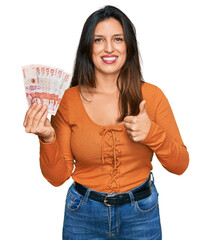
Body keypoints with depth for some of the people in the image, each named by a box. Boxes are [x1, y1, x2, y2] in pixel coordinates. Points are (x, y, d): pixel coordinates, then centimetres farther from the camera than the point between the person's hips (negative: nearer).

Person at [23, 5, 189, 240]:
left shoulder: (151, 95, -9)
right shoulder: (68, 99, -9)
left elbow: (180, 165, -6)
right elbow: (57, 177, -5)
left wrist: (152, 133, -23)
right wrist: (48, 139, -23)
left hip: (141, 214, 1)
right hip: (83, 216, 0)